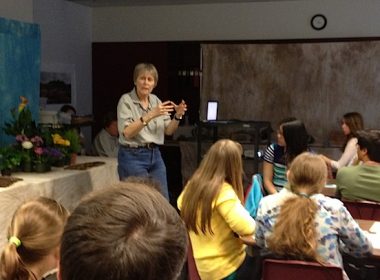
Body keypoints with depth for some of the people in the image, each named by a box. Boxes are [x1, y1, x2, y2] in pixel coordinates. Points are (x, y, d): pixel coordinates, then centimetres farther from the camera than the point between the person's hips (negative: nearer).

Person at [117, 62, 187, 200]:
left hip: (155, 155, 6)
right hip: (133, 156, -6)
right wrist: (150, 115, -28)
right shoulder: (126, 100, -8)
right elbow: (127, 133, -20)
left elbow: (168, 130, 8)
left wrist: (177, 116, -11)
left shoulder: (156, 100, 10)